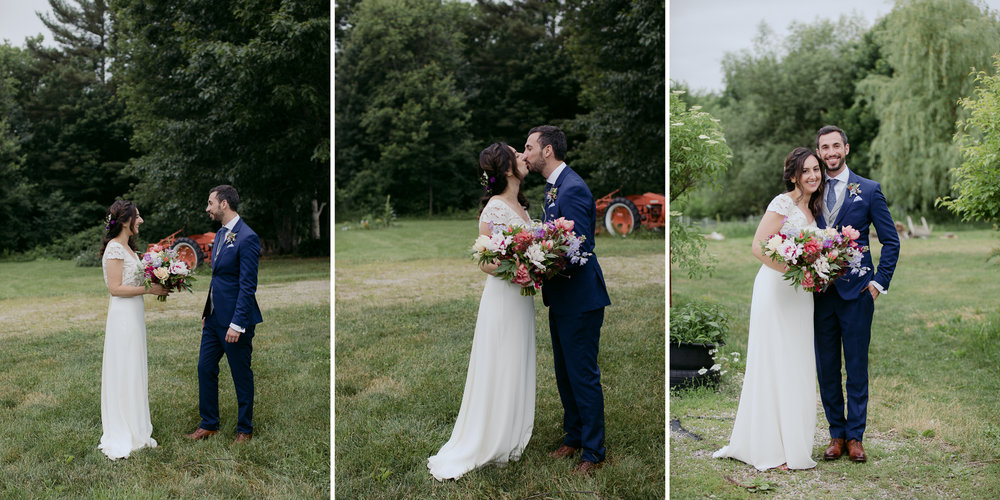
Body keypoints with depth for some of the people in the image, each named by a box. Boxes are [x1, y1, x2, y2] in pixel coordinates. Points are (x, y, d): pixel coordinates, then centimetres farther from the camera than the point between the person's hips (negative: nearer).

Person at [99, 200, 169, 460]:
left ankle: (135, 431, 23)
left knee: (135, 371, 14)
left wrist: (157, 285, 6)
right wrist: (149, 289, -17)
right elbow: (116, 288, -18)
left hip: (135, 314, 10)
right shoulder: (114, 248, -14)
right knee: (123, 372, -2)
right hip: (123, 315, -10)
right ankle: (123, 436, 7)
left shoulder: (127, 247, 14)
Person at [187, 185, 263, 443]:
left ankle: (245, 429, 21)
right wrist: (207, 311, 17)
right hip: (214, 317, 9)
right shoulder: (220, 234, 11)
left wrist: (237, 324, -22)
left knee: (241, 376, 5)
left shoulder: (247, 238, -18)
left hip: (235, 320, -9)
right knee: (205, 368, 13)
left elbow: (248, 286, -20)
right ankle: (209, 424, 28)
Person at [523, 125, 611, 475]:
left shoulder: (573, 189, -19)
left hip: (579, 298, -10)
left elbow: (579, 251, -24)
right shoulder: (553, 187, 13)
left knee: (583, 375, 0)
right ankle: (573, 437, 34)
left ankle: (593, 452, 13)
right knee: (565, 373, 19)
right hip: (561, 300, 10)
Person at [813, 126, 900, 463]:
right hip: (819, 292, 3)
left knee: (857, 368, 4)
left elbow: (890, 241, 3)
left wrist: (879, 282, -4)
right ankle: (836, 434, 20)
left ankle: (855, 436, 16)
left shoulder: (868, 190, 2)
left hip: (856, 292, -2)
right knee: (826, 368, 8)